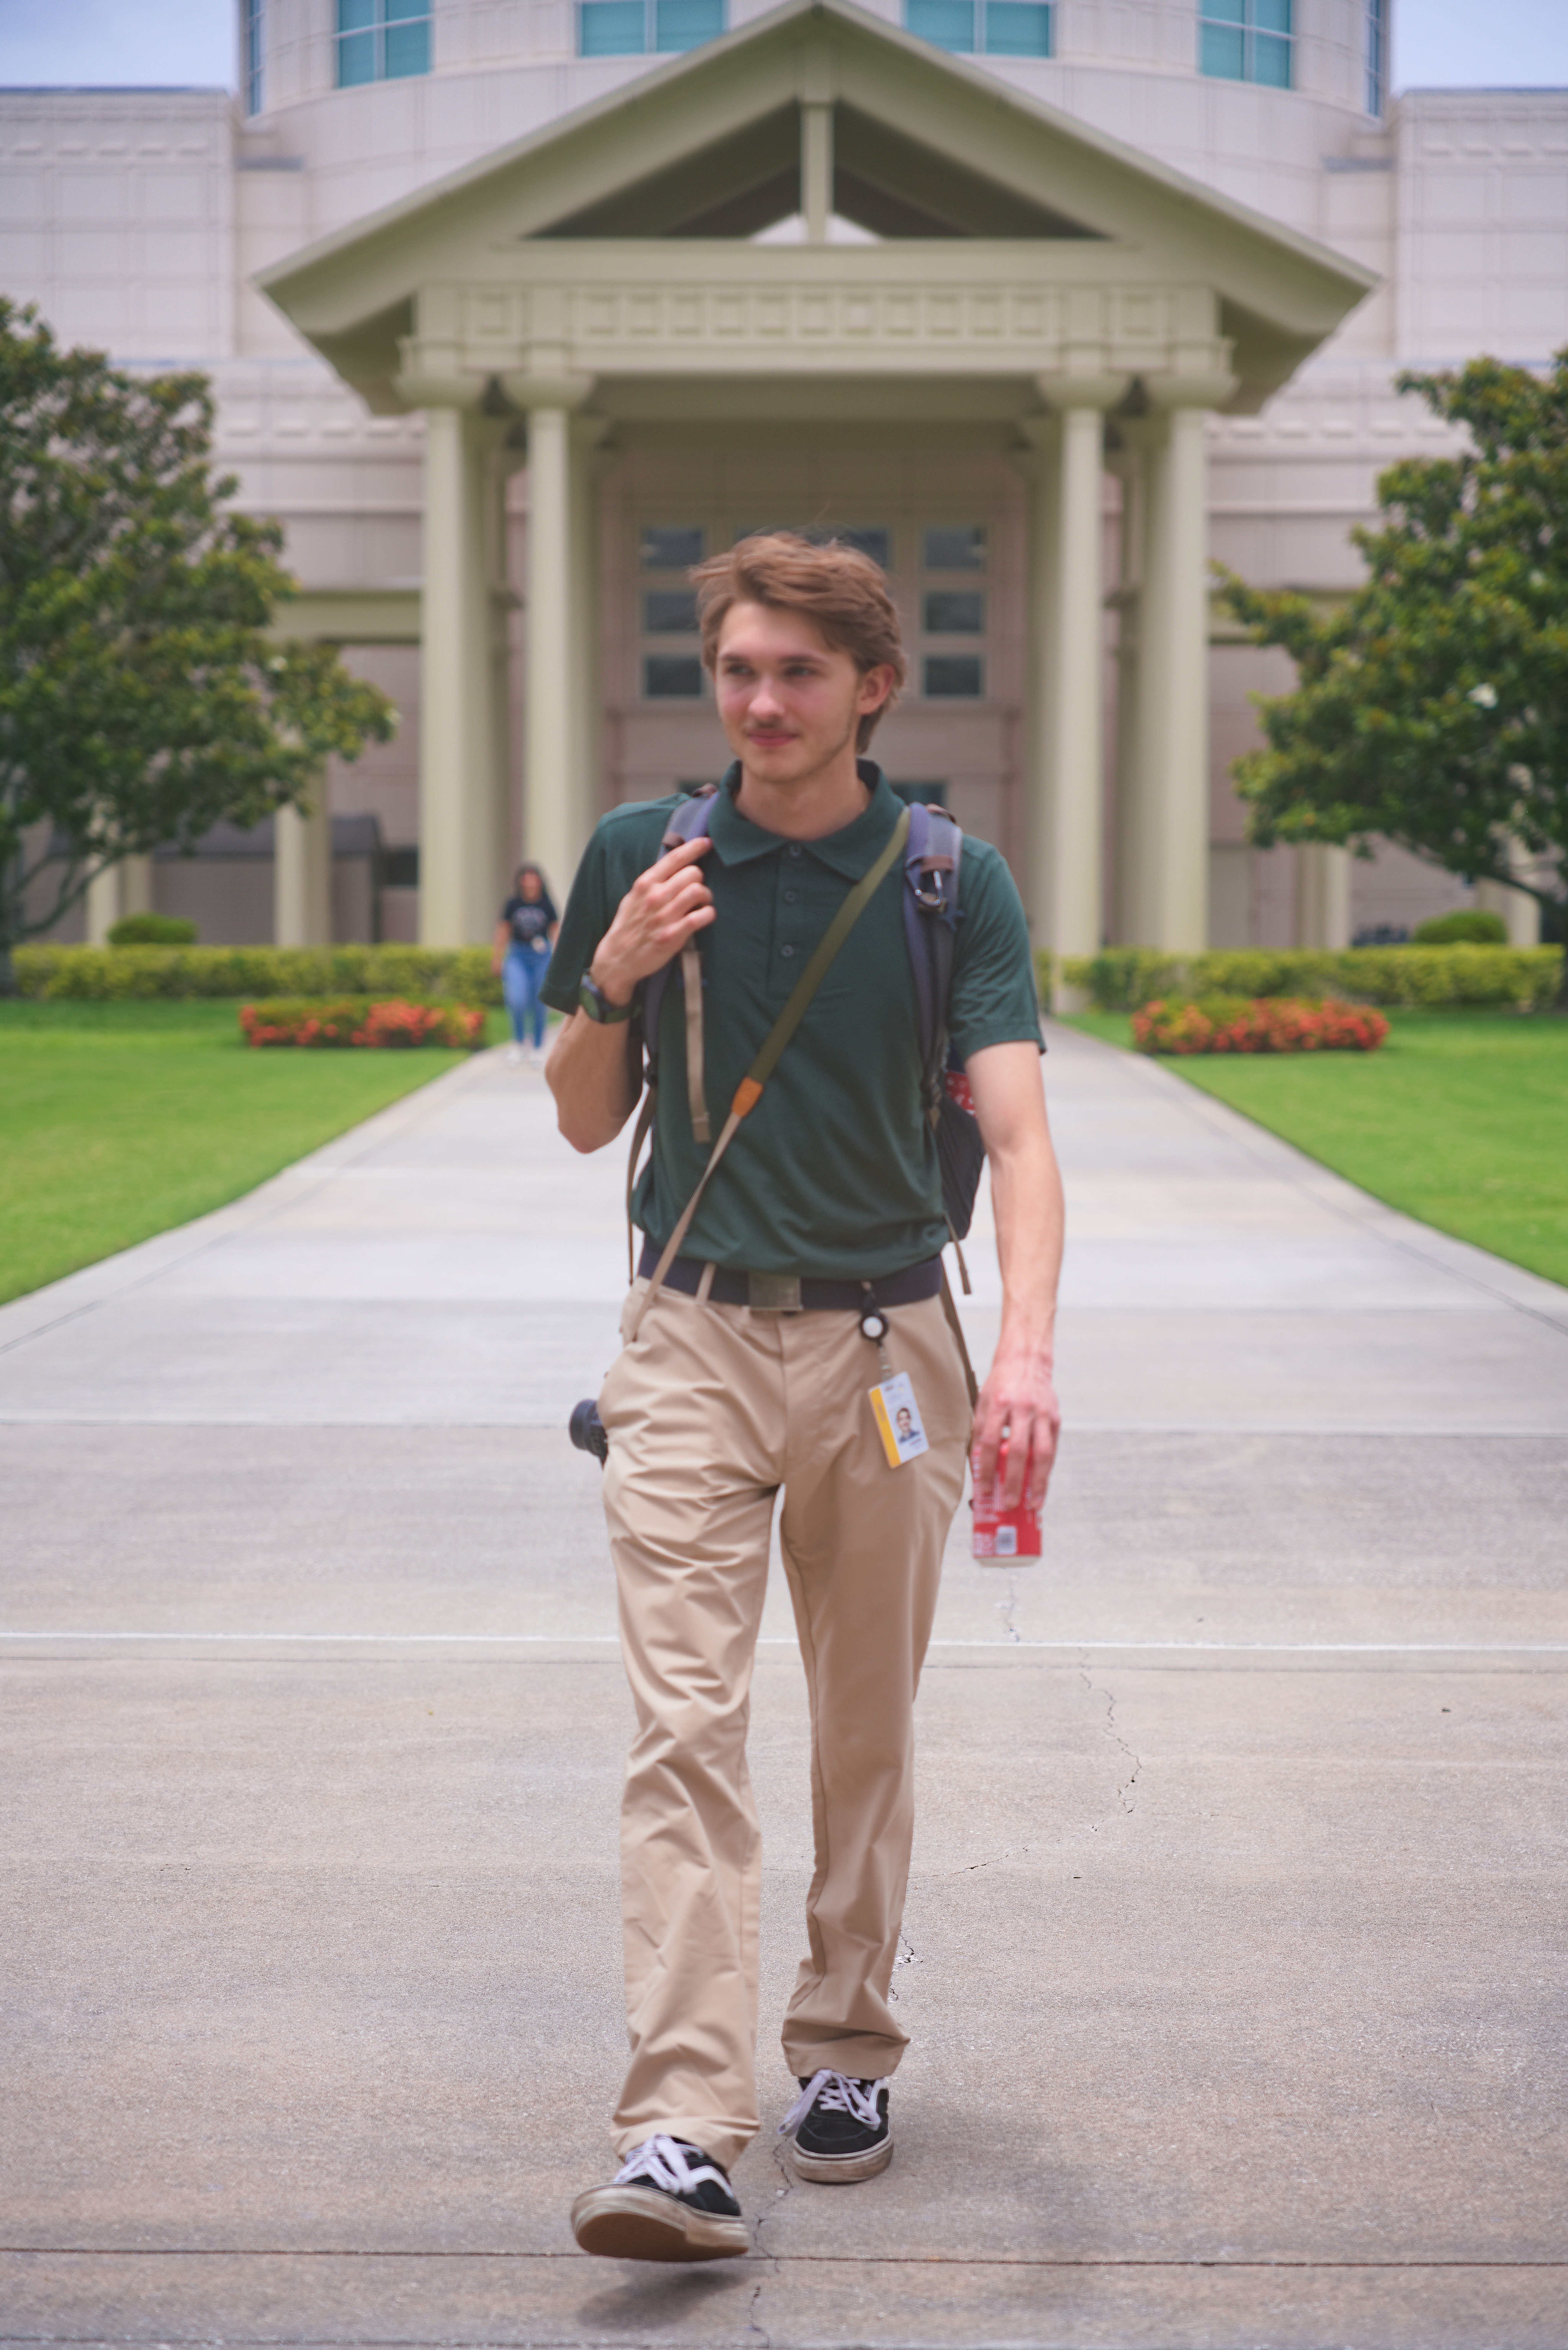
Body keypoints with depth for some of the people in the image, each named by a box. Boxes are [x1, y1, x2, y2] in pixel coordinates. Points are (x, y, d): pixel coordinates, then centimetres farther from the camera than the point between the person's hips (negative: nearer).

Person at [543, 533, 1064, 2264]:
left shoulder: (955, 882, -3)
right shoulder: (639, 857, 1)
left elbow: (1016, 1132, -13)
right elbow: (584, 1123, 8)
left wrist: (1026, 1348, -29)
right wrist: (612, 984, -12)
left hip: (887, 1344, 0)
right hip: (695, 1341, 0)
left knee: (868, 1730, 12)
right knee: (686, 1728, -10)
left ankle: (845, 2052, 30)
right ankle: (682, 2137, -15)